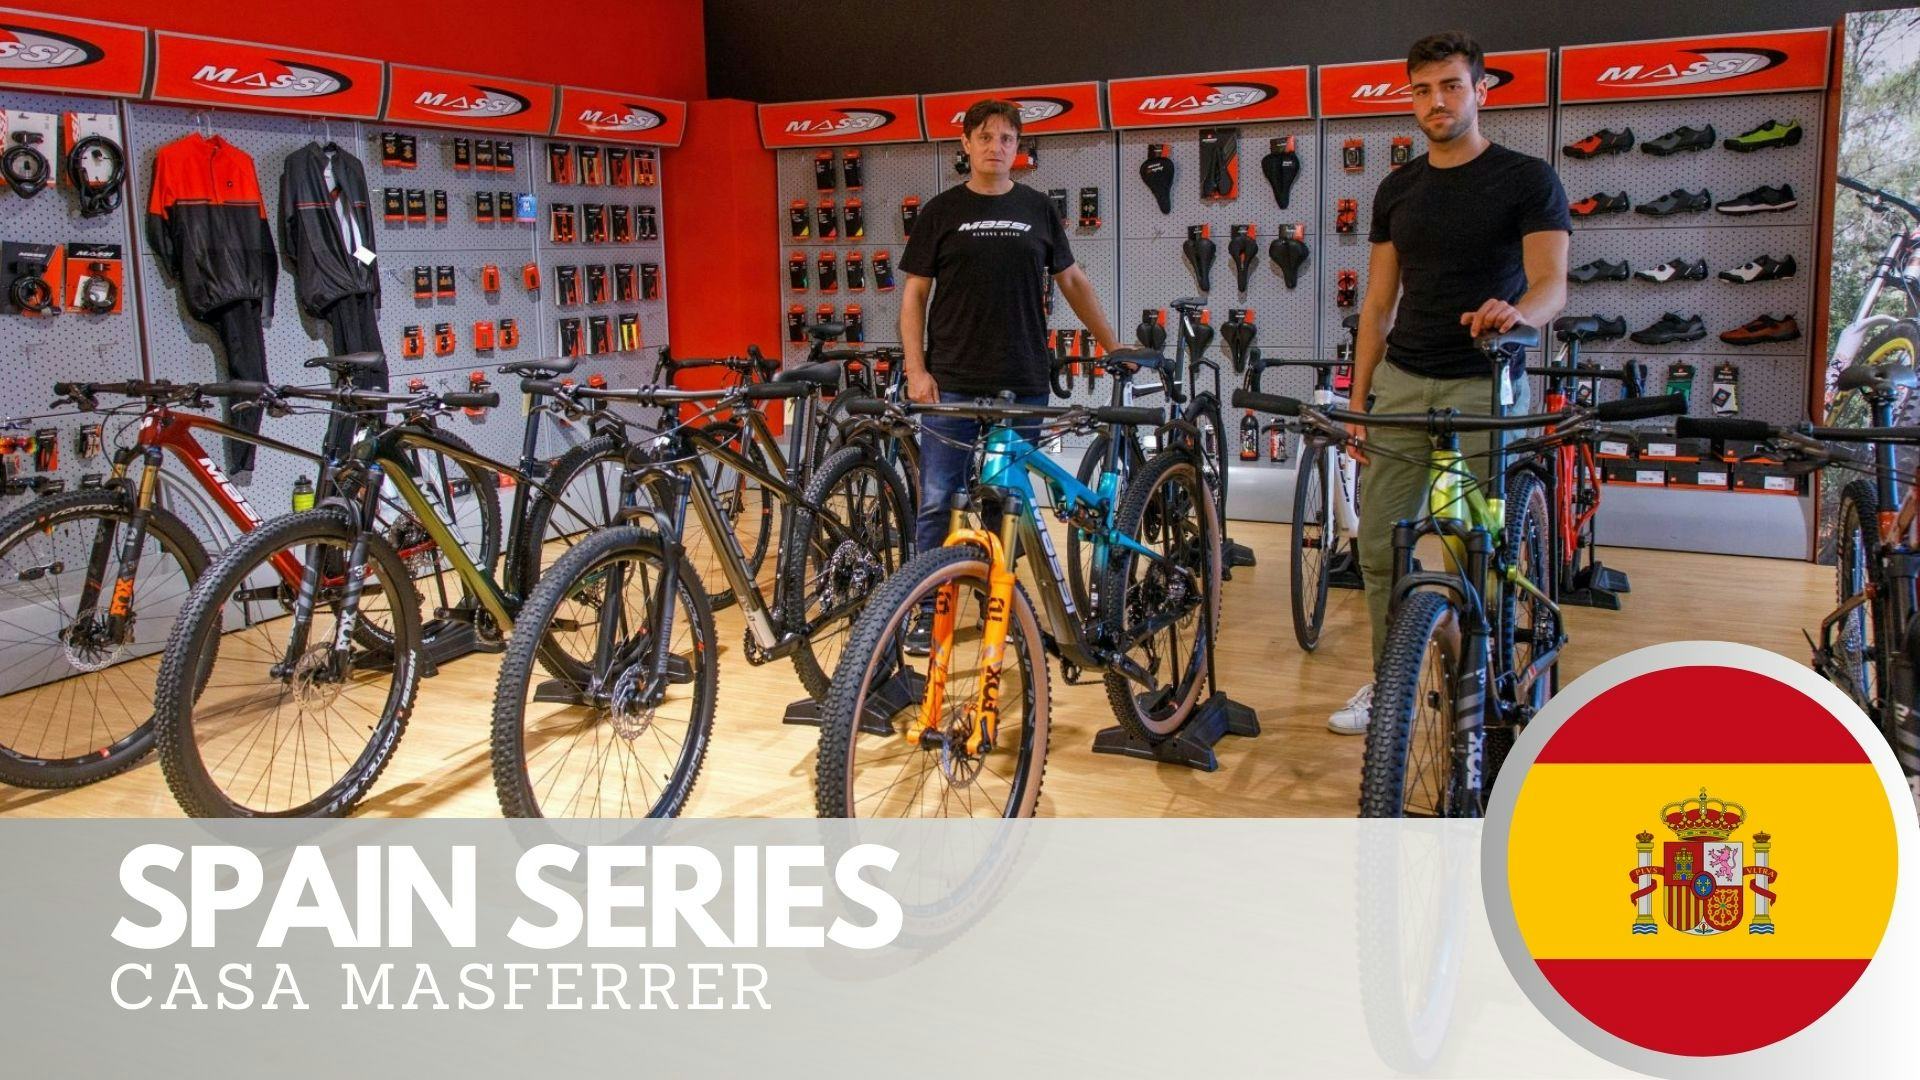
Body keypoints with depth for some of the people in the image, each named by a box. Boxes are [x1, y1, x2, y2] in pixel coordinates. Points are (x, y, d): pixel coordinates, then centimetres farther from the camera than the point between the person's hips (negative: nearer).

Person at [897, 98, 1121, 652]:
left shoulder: (1038, 209, 9)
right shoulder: (941, 211, 4)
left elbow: (1072, 281, 17)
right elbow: (914, 293, 3)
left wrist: (1113, 345, 16)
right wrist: (916, 371, -6)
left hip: (1023, 383, 2)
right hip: (952, 382, -2)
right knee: (938, 502, -1)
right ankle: (927, 611, 8)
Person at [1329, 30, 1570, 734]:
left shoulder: (1528, 179, -2)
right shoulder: (1397, 189, 12)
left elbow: (1552, 284, -13)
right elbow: (1380, 300, 13)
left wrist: (1518, 312, -38)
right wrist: (1358, 396, 7)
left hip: (1482, 386, -4)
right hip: (1401, 384, 4)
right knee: (1380, 545, 4)